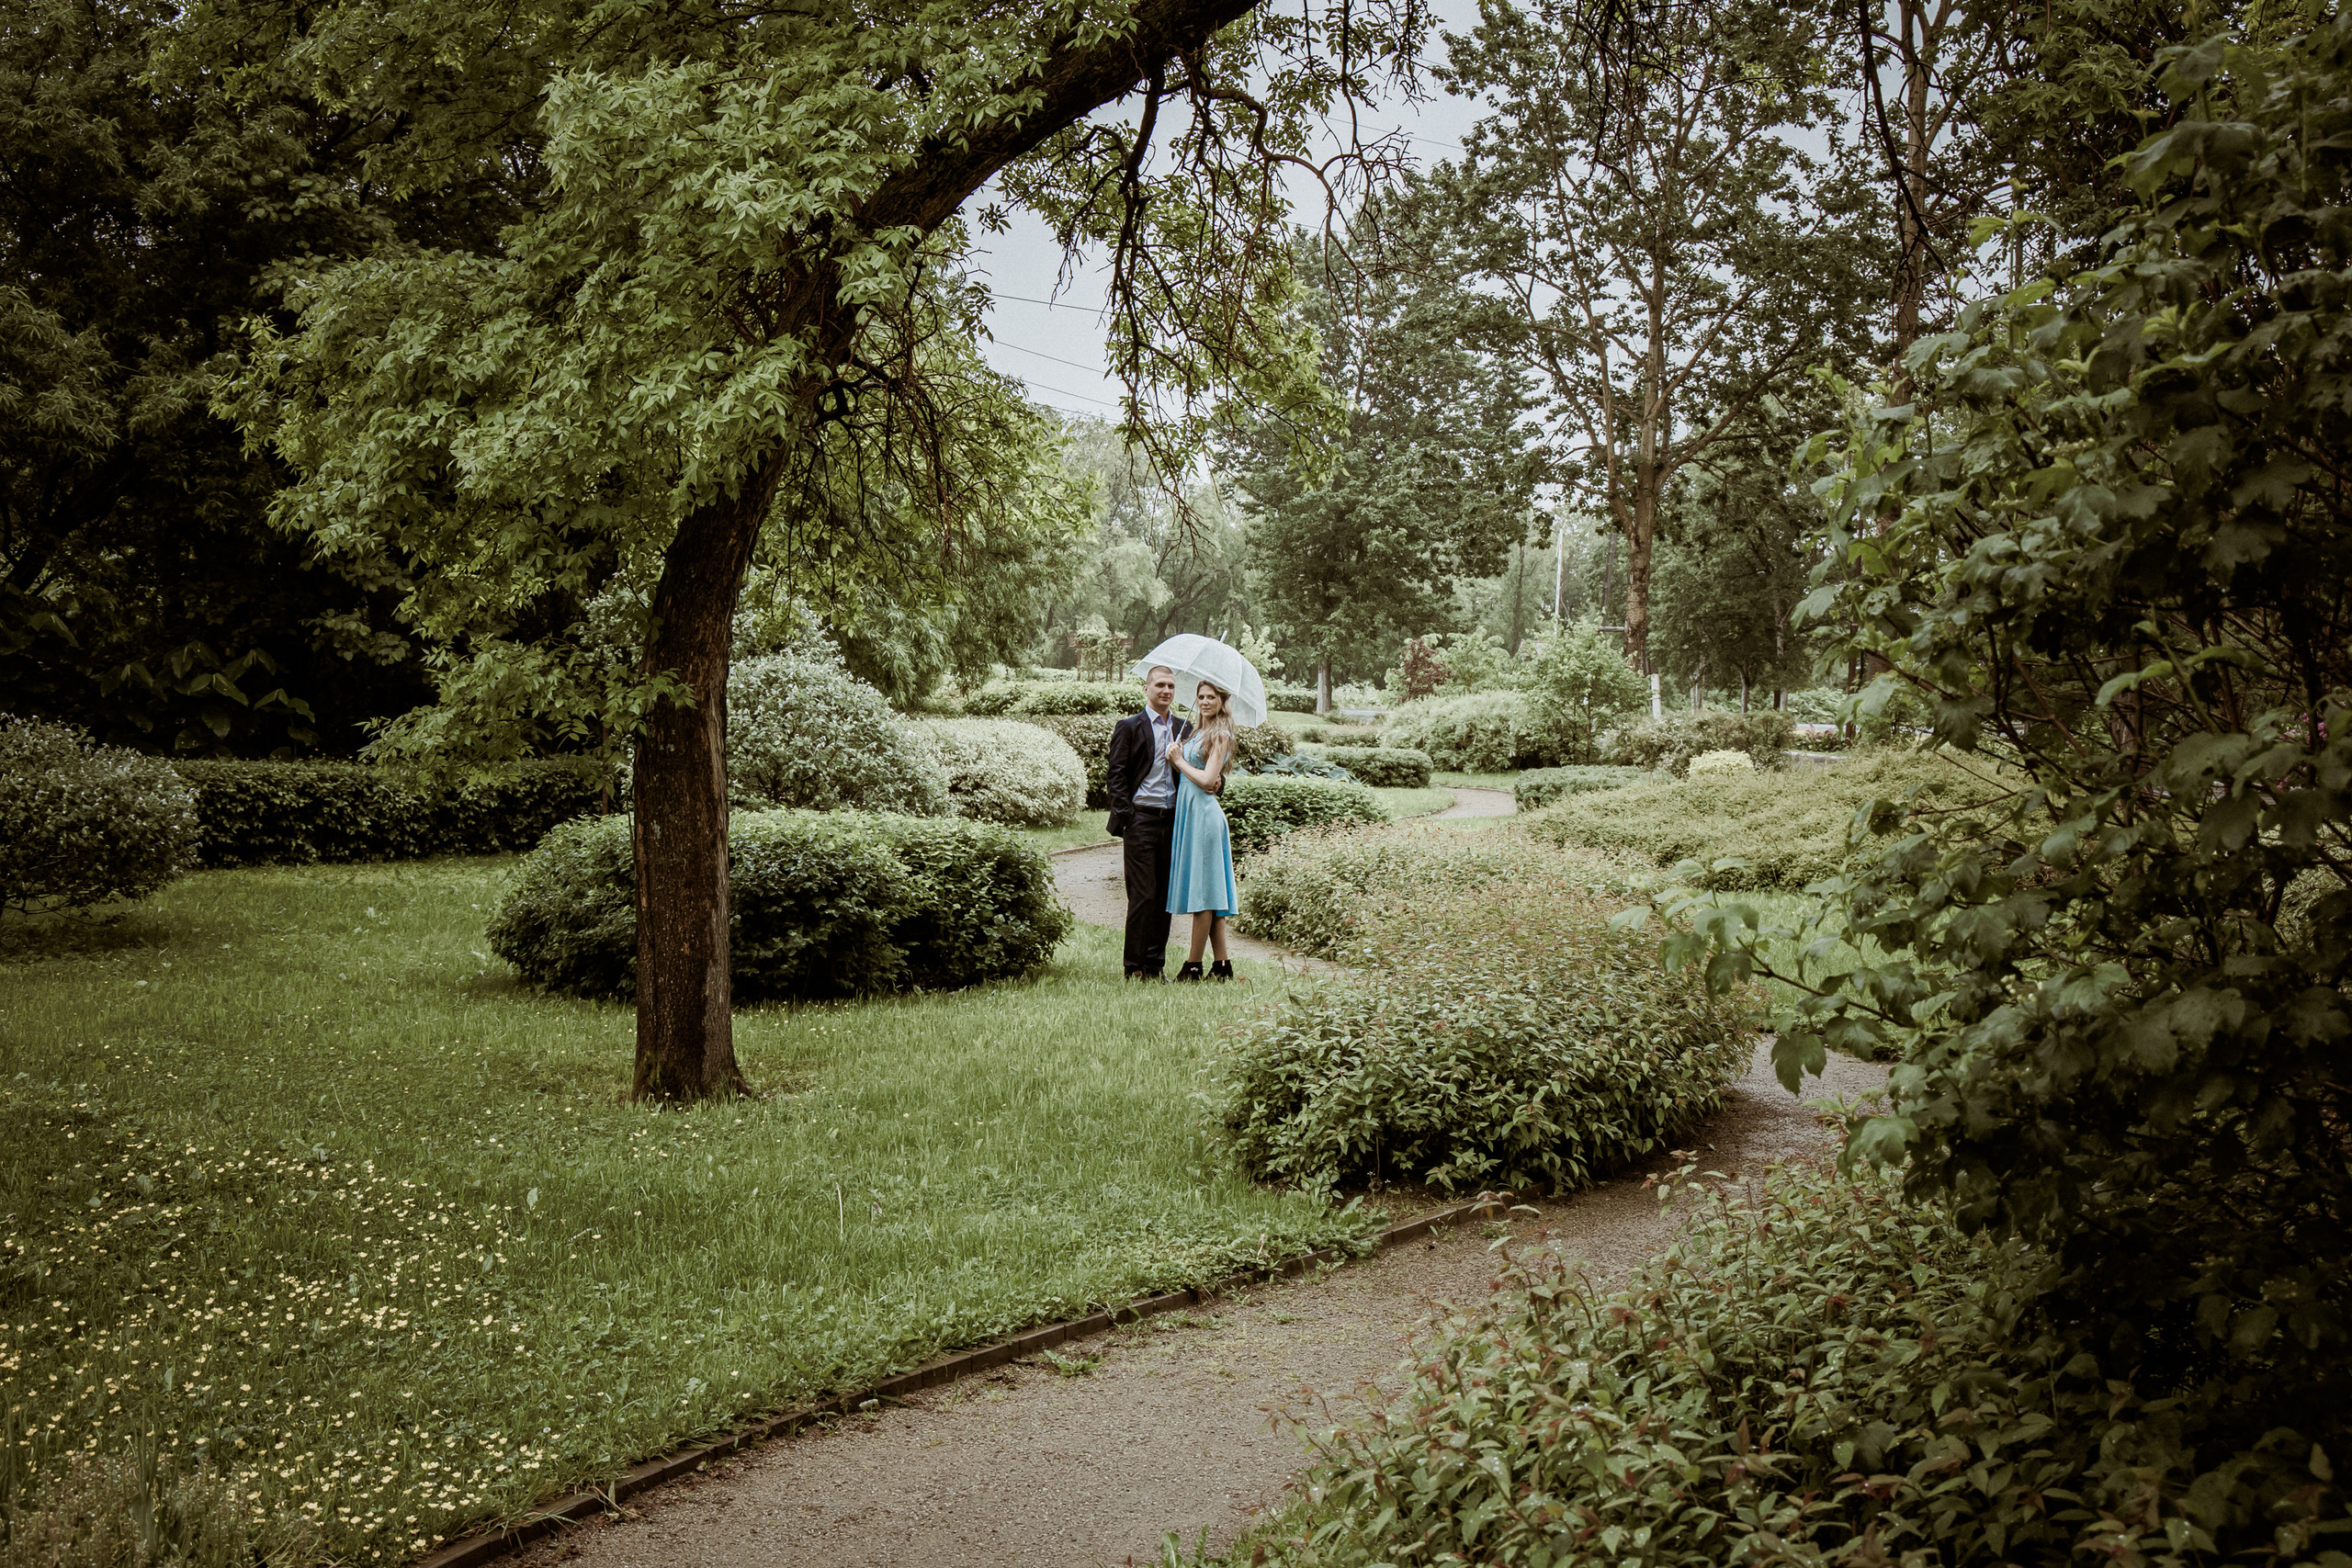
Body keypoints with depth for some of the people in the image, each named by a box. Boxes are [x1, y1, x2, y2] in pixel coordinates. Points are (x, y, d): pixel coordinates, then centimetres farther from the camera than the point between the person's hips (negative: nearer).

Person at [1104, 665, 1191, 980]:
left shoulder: (1183, 729, 15)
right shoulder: (1130, 726, 2)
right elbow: (1117, 776, -2)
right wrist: (1126, 818, -10)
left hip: (1173, 820, 5)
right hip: (1142, 820, -4)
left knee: (1165, 895, 6)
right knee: (1143, 895, -5)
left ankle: (1156, 964, 13)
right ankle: (1135, 968, 2)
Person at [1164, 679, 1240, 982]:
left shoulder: (1220, 735, -8)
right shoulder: (1198, 733, 19)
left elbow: (1207, 780, -15)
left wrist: (1180, 761, -4)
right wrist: (1176, 759, -2)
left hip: (1204, 813, -9)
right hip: (1189, 811, 9)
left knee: (1202, 890, -6)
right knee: (1208, 892, 8)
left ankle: (1193, 966, -3)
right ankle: (1222, 965, 9)